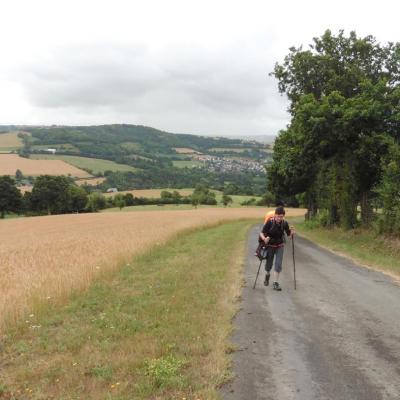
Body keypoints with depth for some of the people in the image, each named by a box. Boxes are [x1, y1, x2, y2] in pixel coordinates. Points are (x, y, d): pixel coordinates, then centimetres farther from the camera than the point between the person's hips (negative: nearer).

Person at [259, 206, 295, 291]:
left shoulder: (284, 223, -14)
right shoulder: (270, 222, -22)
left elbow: (288, 234, 1)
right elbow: (262, 233, -20)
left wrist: (292, 232, -22)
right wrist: (264, 239, -41)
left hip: (280, 246, 1)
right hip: (270, 246, -1)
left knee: (278, 265, -7)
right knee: (269, 265, 9)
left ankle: (275, 283, 3)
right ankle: (267, 275, 43)